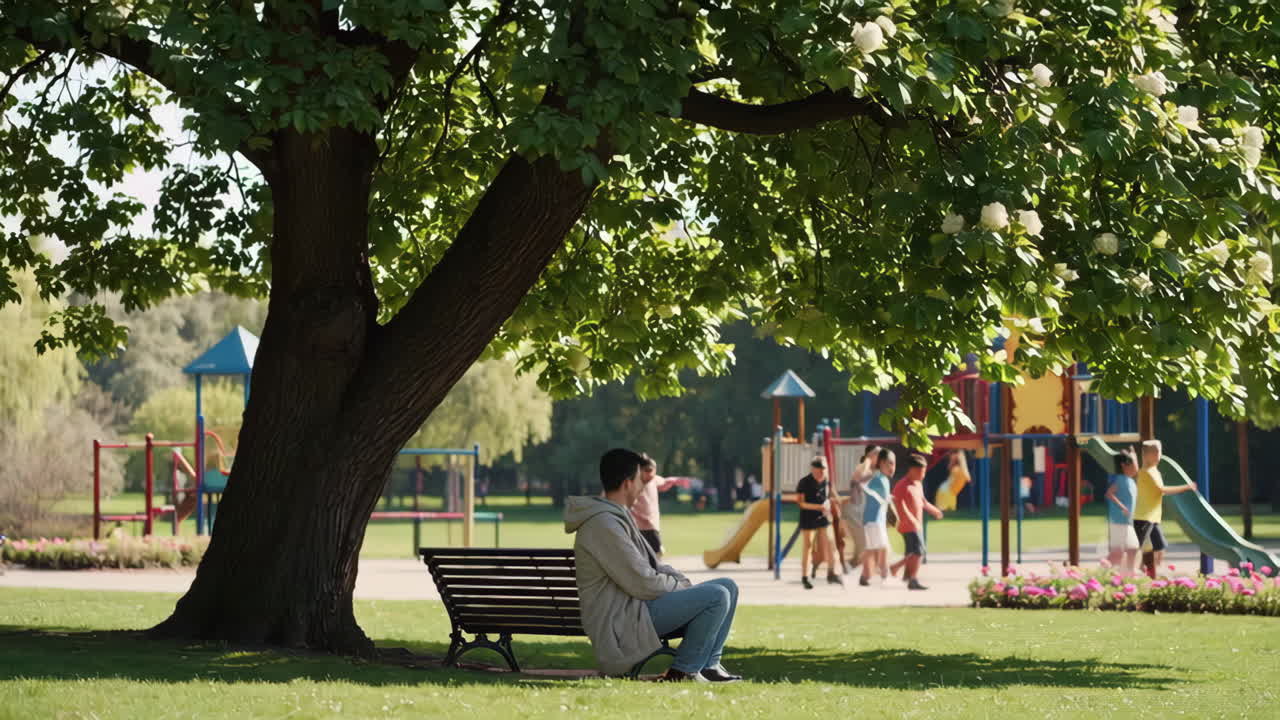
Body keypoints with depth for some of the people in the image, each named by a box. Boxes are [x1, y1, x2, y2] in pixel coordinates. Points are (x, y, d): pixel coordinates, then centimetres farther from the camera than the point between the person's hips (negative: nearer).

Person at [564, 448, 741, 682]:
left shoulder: (618, 517, 16)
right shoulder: (603, 524, -19)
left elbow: (650, 566, 22)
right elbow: (643, 584, -22)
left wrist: (681, 580, 4)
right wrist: (681, 586, -6)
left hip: (634, 607, 11)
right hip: (621, 623, -11)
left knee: (728, 587, 11)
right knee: (716, 596, -21)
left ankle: (708, 665, 10)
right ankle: (683, 670, -10)